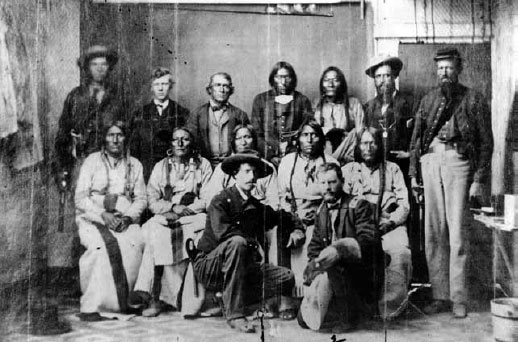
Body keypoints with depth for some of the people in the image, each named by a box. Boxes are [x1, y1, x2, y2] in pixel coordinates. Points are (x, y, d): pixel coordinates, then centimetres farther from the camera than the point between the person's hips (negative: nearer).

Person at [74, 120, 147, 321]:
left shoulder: (134, 165, 15)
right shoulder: (92, 161, 7)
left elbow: (141, 199, 11)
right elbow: (80, 198, 1)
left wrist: (128, 217, -9)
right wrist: (103, 214, -14)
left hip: (124, 219, 2)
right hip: (92, 217, -2)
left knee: (136, 243, -31)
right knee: (101, 245, -35)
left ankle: (123, 301, -20)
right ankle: (90, 307, -32)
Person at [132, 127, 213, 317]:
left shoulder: (203, 165, 12)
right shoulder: (161, 167, 16)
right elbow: (152, 201, 7)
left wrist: (185, 210, -14)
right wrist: (173, 207, -12)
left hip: (194, 216, -1)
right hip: (166, 217, 1)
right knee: (156, 233, -33)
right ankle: (154, 298, -37)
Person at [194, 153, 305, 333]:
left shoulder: (257, 207, 11)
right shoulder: (220, 201, -8)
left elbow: (286, 217, 26)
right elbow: (222, 231, -25)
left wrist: (297, 229, 5)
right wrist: (254, 242, -17)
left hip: (243, 269, 6)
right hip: (209, 267, -6)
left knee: (287, 277, -9)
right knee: (236, 242, -36)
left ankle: (227, 300, -6)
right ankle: (234, 314, -32)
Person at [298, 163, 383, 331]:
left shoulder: (359, 206, -8)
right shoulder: (321, 211, 12)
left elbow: (369, 241, -22)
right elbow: (315, 246, 15)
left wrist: (339, 250, -37)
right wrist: (316, 261, -8)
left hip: (362, 273, -6)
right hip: (329, 270, 6)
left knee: (332, 269, -38)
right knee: (304, 319, -4)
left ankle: (347, 315, -15)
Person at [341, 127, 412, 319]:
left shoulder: (392, 169, 20)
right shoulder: (348, 170, 20)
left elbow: (404, 204, 11)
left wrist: (391, 222, -7)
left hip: (389, 225, 0)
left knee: (401, 253, -32)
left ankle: (391, 308, -27)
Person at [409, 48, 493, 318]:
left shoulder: (473, 100, 6)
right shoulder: (428, 100, 17)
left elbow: (486, 141, 2)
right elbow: (415, 138, 17)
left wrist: (478, 179, -5)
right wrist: (413, 173, 8)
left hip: (458, 162, -4)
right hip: (430, 161, 4)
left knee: (457, 234, -5)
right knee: (433, 233, 4)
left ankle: (459, 299, 3)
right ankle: (440, 296, 11)